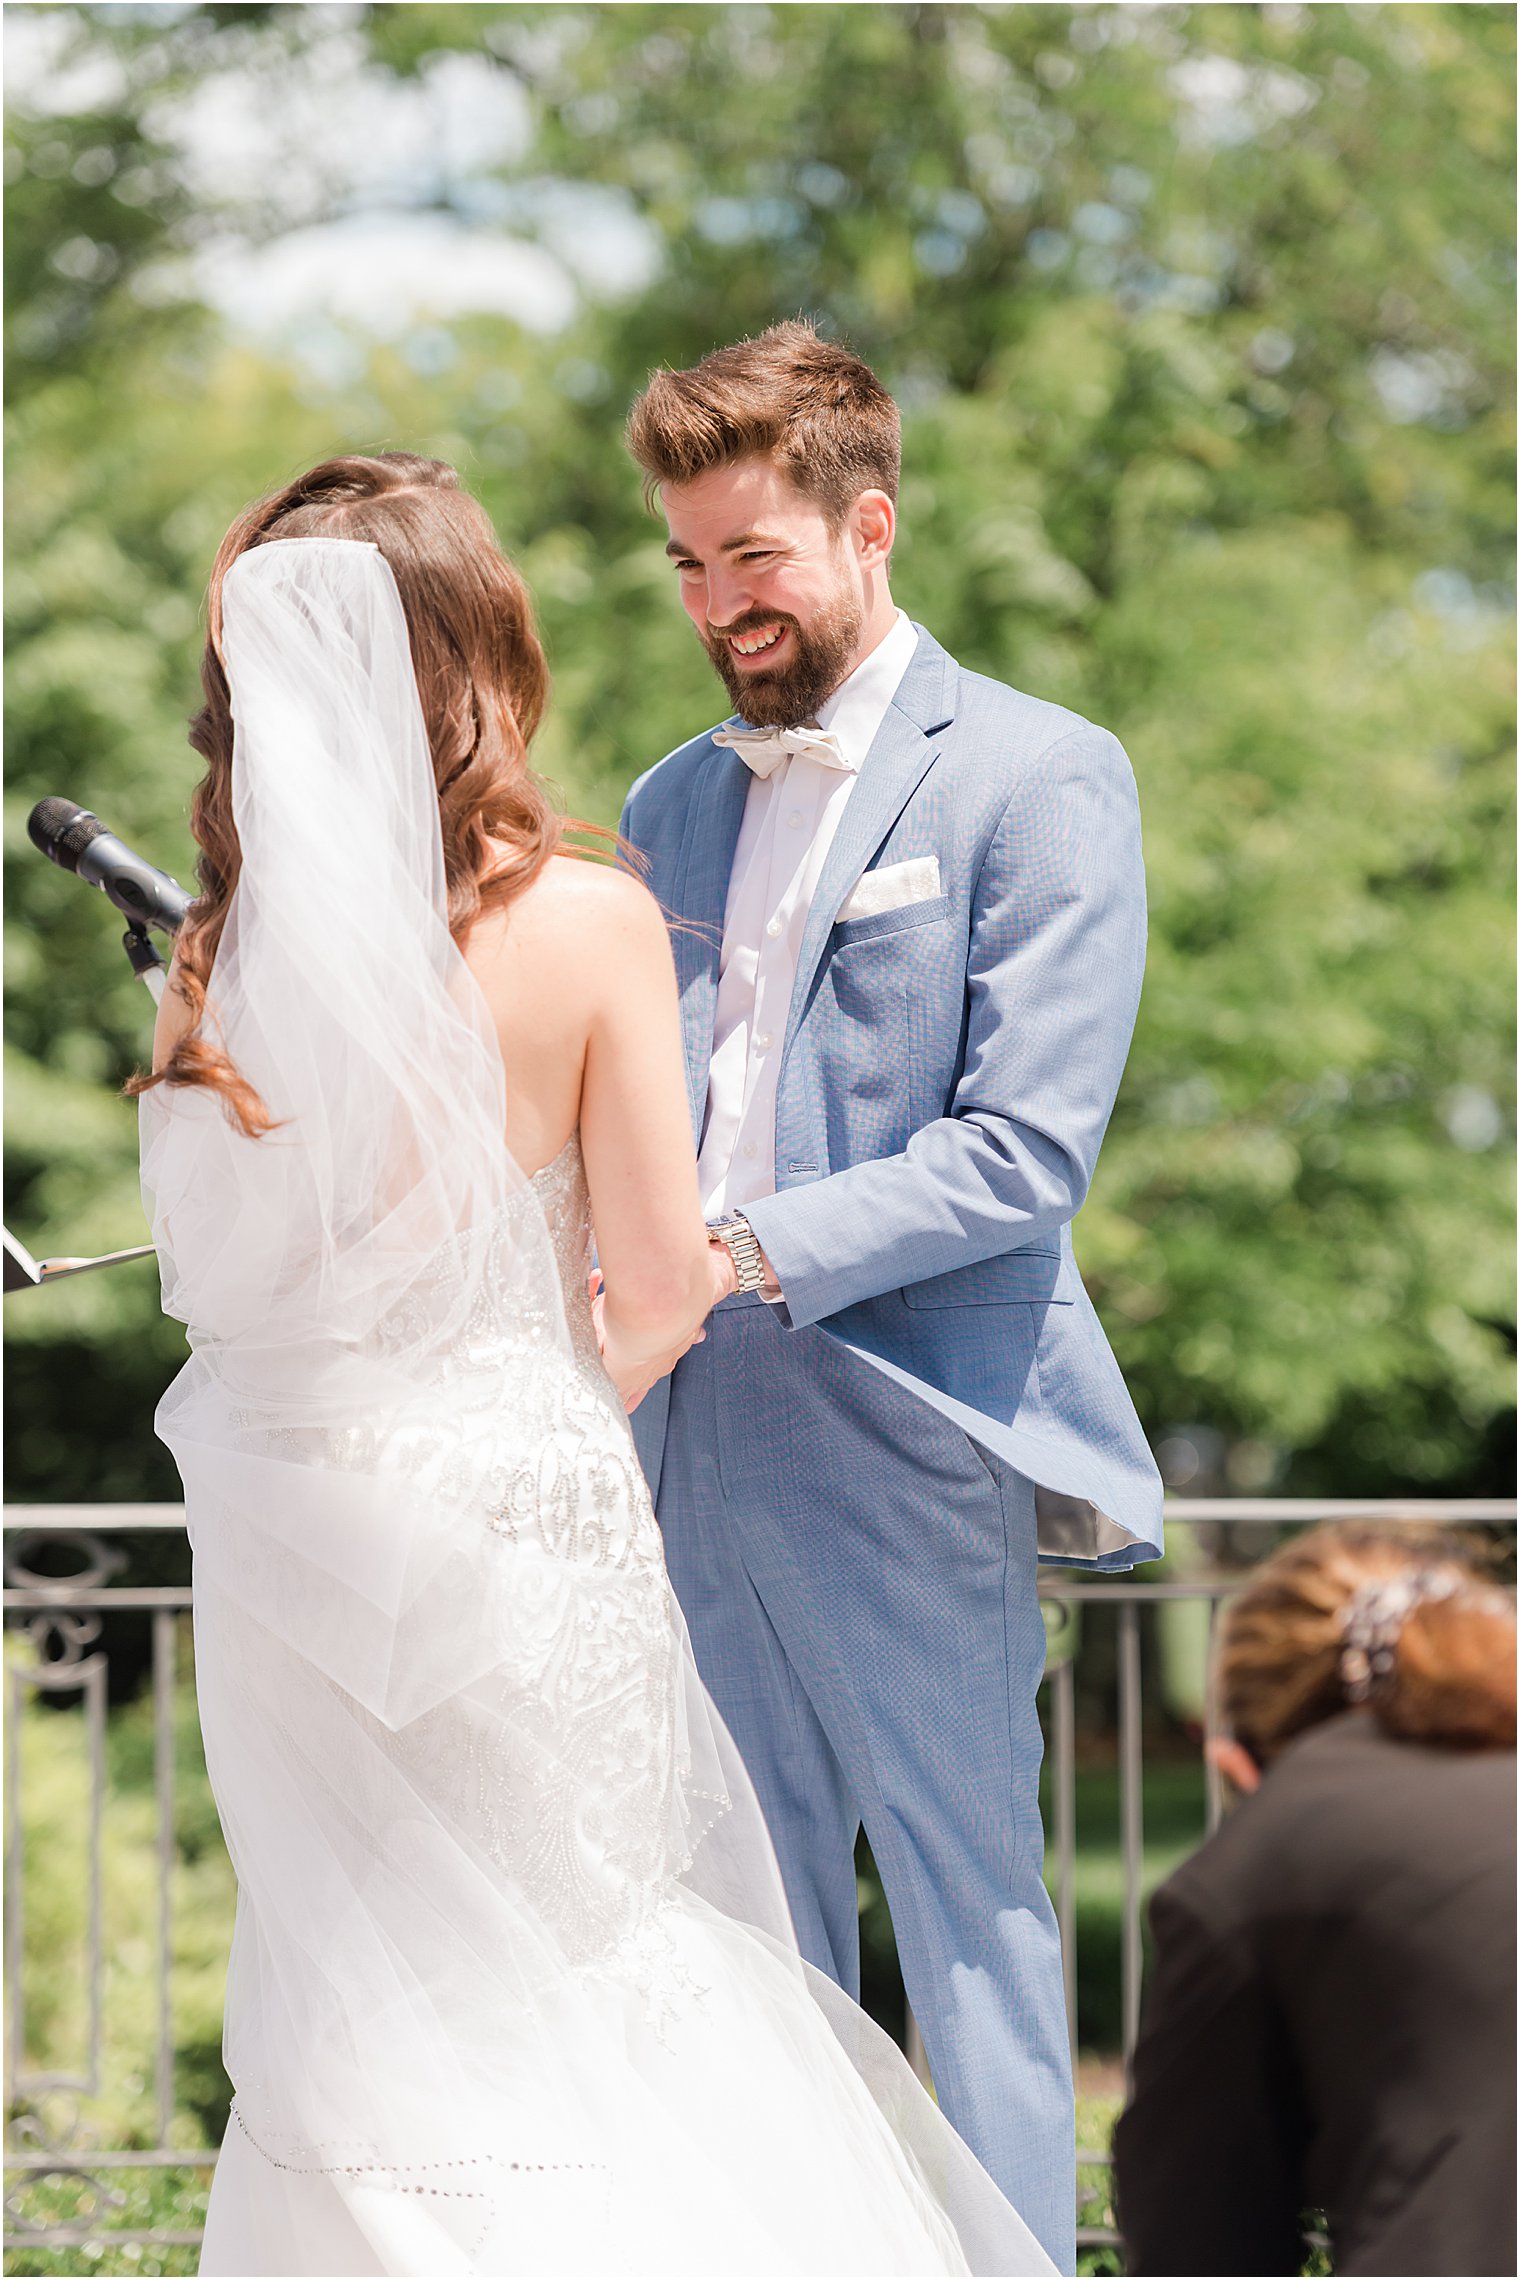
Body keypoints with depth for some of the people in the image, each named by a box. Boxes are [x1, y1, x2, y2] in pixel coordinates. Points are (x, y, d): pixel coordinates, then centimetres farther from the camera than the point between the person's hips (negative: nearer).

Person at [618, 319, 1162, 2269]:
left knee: (969, 1918, -3)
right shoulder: (672, 809, 17)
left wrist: (751, 1250, -20)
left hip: (910, 1440, -6)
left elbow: (1026, 1148, -12)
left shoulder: (1036, 777, -3)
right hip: (697, 1432, 6)